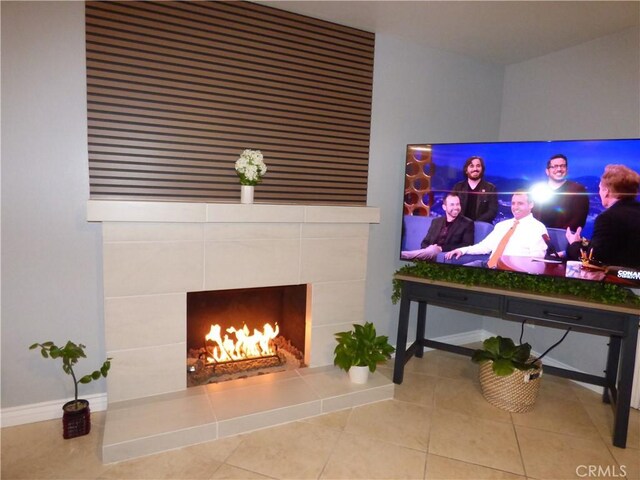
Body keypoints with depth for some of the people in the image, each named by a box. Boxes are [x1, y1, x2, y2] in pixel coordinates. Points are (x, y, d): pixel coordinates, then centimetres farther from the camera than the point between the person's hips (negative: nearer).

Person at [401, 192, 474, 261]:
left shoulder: (467, 223, 7)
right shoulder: (436, 221, 20)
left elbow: (467, 246, -4)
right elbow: (425, 242, 19)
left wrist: (442, 248, -14)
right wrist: (428, 249, -8)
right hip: (430, 253, 5)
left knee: (433, 251, -36)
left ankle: (400, 254, -44)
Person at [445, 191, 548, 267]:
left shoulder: (538, 227, 2)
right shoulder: (501, 225, 22)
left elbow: (536, 257, -8)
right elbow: (486, 245, 22)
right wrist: (463, 250, 7)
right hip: (489, 265, 6)